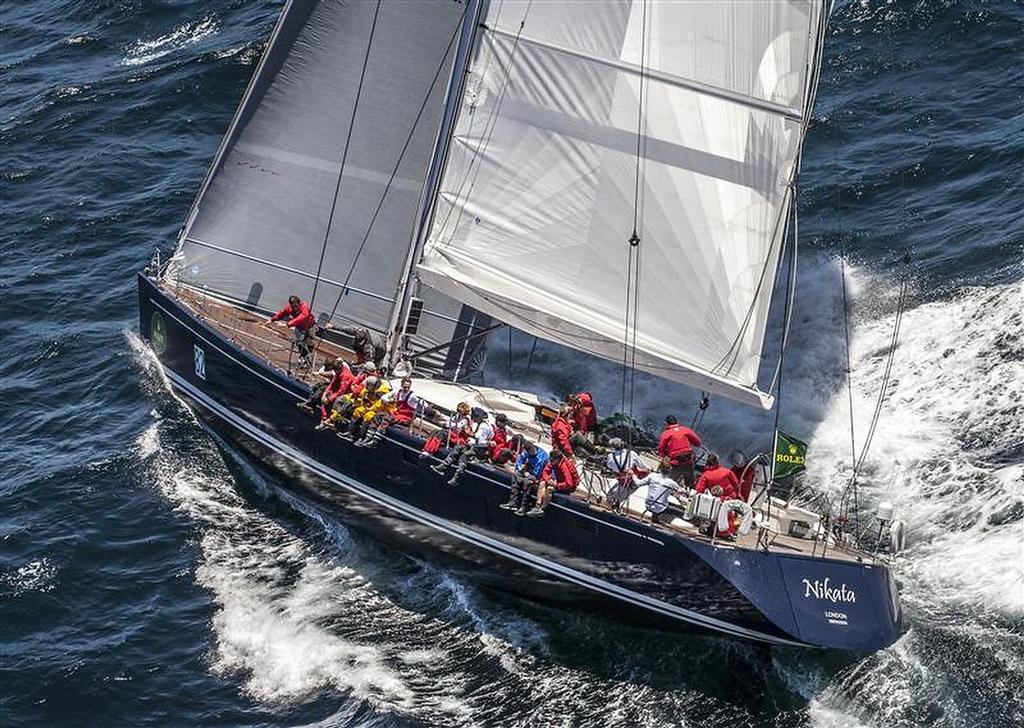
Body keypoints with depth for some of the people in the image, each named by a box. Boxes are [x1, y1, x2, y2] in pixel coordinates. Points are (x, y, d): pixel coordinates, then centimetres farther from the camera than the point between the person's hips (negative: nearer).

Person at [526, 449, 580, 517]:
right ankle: (538, 506, -14)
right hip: (559, 480, 9)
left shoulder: (564, 466, -32)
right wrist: (548, 480, -16)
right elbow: (545, 472, 3)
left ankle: (542, 509, -15)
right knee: (542, 484, -7)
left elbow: (569, 484, -34)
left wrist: (556, 485, -28)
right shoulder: (552, 463, -10)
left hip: (569, 486, -9)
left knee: (549, 488, -27)